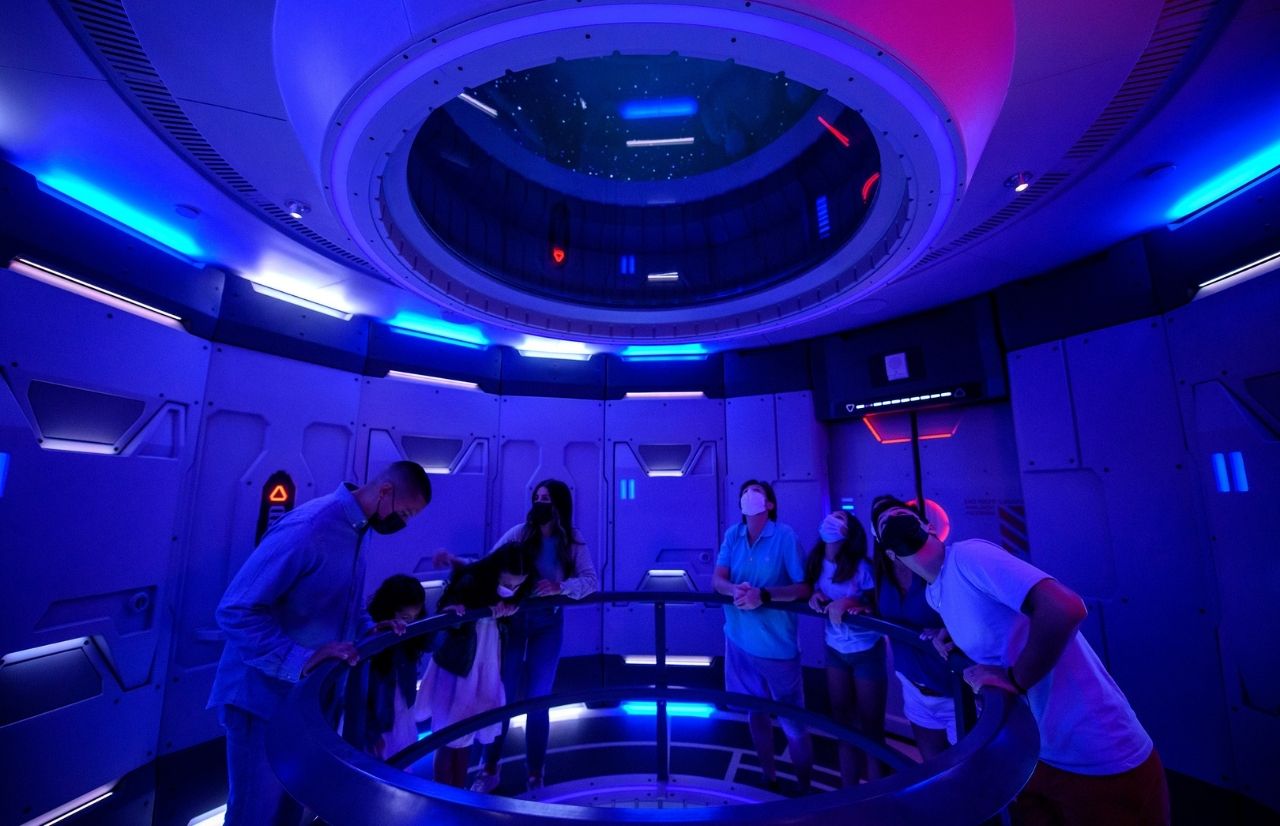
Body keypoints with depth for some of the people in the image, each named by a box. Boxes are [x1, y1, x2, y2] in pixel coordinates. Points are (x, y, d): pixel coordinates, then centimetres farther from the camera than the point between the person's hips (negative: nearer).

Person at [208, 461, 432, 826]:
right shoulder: (309, 527, -28)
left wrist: (368, 629, -1)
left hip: (307, 696, 8)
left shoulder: (355, 529, 2)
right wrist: (301, 660, -31)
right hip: (263, 695, -8)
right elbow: (235, 611, -27)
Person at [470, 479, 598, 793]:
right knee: (502, 695, 7)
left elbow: (592, 582, -16)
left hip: (548, 624, 1)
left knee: (537, 699, 8)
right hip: (512, 619, 0)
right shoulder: (518, 534, -9)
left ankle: (535, 776, 28)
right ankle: (490, 770, 30)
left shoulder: (573, 543, -7)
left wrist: (560, 586, -31)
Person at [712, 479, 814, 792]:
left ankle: (804, 790, 36)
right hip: (740, 641, 4)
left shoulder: (785, 536, -14)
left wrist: (763, 595, -28)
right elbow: (717, 580, -4)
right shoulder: (732, 534, -2)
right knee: (756, 712, 21)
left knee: (793, 723, 11)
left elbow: (804, 588, -15)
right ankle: (769, 780, 44)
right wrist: (736, 589, -26)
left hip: (777, 645, -4)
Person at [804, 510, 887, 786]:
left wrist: (852, 603, -35)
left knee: (870, 726, 6)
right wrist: (815, 598, -17)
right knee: (842, 722, 16)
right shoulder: (816, 562, -9)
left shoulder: (861, 567, -23)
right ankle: (849, 792, 33)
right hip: (834, 650, 5)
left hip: (866, 652, -4)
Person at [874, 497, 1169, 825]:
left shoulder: (968, 554, -24)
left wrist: (1014, 679, -26)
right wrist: (949, 632, 5)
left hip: (1103, 759, -7)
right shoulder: (934, 593, 3)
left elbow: (1066, 607, -34)